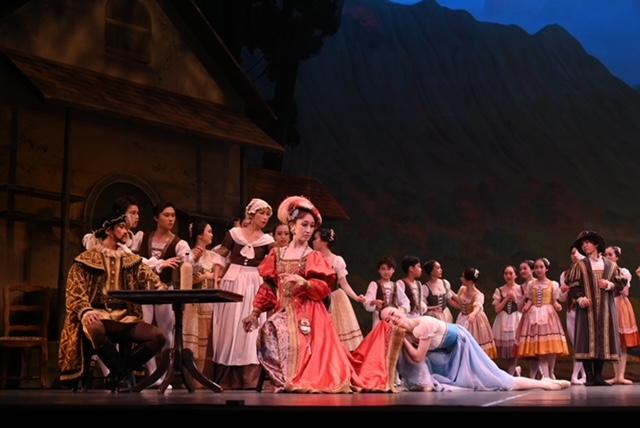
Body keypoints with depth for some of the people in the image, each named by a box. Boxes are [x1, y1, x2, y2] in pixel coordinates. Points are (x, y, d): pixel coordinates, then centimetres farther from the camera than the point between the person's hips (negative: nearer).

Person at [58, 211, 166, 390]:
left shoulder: (131, 260, 17)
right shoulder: (86, 259, 5)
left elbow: (152, 281, 5)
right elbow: (75, 292, -3)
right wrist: (86, 312, -23)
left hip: (124, 316, 4)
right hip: (97, 314, -4)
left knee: (158, 337, -21)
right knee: (96, 329, -41)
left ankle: (118, 374, -7)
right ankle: (122, 373, -19)